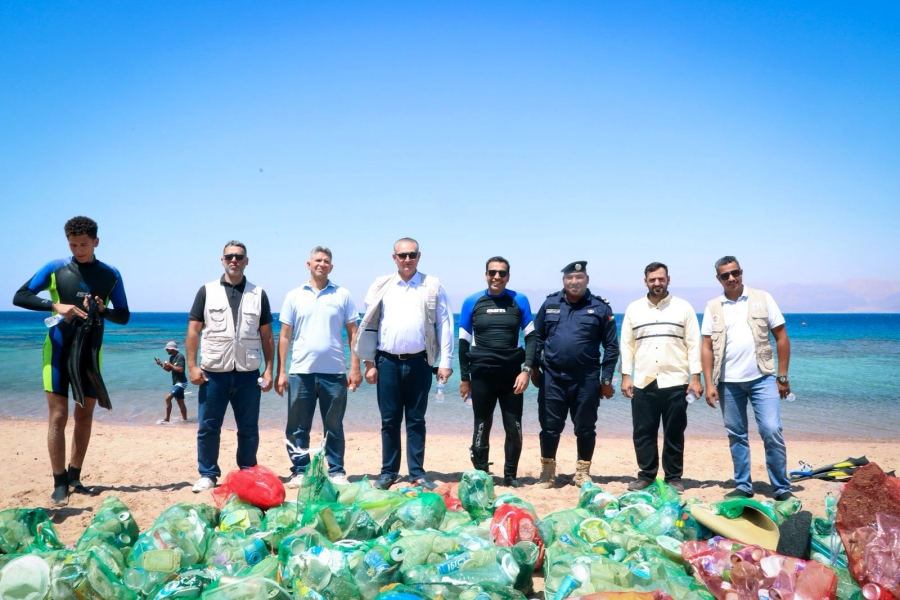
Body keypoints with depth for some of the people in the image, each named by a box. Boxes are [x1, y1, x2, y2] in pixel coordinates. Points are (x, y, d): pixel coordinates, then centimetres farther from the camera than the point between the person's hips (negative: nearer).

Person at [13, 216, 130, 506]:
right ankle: (59, 484, -2)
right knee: (58, 416, -6)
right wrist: (56, 305, -21)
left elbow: (124, 316, 6)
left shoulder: (111, 275, 2)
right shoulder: (55, 268, -3)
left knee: (85, 415, 8)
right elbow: (19, 297, -6)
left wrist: (103, 311, -15)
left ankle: (74, 476, 21)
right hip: (58, 350, -2)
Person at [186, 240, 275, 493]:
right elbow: (193, 331, 2)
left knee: (249, 428, 8)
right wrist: (192, 366, -6)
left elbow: (267, 336, 7)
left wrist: (268, 369, 1)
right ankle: (207, 475, 20)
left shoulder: (258, 294, 6)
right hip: (213, 372, -1)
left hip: (248, 373, 1)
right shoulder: (207, 291, 3)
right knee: (208, 427, 6)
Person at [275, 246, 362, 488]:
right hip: (301, 372, 1)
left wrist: (355, 368, -3)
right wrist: (281, 372, -1)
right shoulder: (294, 296, 6)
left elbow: (352, 333, 5)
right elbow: (285, 336, 5)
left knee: (334, 427, 9)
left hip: (334, 372, 0)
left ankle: (337, 472, 19)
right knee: (297, 427, 6)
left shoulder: (342, 295, 5)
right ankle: (299, 471, 18)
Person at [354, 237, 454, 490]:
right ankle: (388, 472, 19)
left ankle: (417, 473, 17)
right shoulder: (381, 286, 6)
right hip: (387, 362, 1)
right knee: (389, 420, 8)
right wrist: (369, 362, 2)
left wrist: (445, 361, -6)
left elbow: (444, 325, 0)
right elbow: (370, 326, 7)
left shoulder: (433, 286, 3)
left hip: (418, 363, -1)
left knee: (416, 420, 7)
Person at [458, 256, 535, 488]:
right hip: (481, 375, -1)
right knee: (481, 428, 6)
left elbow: (531, 337, 3)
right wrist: (464, 378, 3)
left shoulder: (519, 301, 2)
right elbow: (464, 342, 4)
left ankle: (510, 475, 20)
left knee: (514, 429, 5)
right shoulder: (472, 302, 1)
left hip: (512, 374, 1)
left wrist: (526, 370, -9)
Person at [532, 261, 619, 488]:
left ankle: (583, 473, 23)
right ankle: (547, 472, 22)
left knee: (585, 429, 8)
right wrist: (534, 368, 7)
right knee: (550, 427, 8)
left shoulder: (600, 307, 0)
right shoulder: (550, 304, 6)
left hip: (586, 380, -1)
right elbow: (537, 338, 11)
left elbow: (611, 346, 1)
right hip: (552, 378, 1)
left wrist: (606, 379, -2)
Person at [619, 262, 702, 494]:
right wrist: (626, 375, 0)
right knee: (643, 432, 5)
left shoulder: (683, 308, 3)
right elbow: (626, 344, 8)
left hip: (675, 382, -1)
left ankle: (674, 478, 17)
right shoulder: (633, 309, 8)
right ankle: (646, 476, 17)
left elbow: (694, 344, 1)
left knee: (674, 434, 6)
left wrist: (695, 376, -6)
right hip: (643, 383, 2)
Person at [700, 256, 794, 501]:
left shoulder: (762, 299, 2)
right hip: (729, 382, 2)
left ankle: (782, 488, 8)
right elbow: (707, 347, 5)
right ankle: (743, 487, 21)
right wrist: (709, 384, -3)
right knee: (736, 435, 9)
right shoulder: (713, 308, 6)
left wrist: (782, 376, -1)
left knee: (772, 431, -7)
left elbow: (781, 337, 3)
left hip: (762, 378, -2)